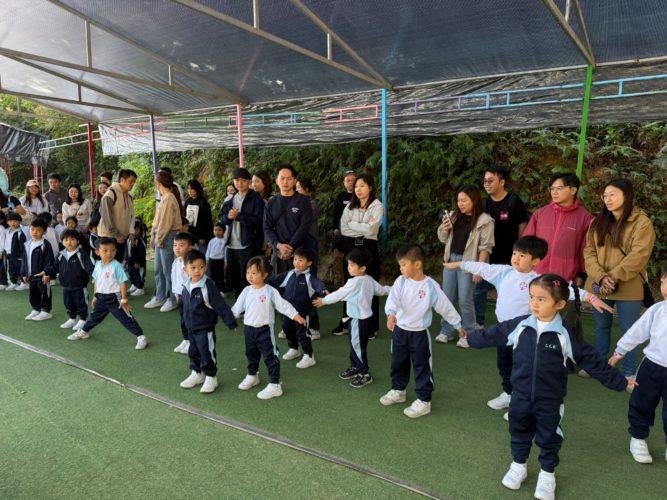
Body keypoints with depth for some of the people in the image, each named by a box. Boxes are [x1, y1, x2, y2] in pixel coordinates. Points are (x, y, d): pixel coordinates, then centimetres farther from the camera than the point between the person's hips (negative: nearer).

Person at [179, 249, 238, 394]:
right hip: (190, 328, 7)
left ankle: (211, 377, 18)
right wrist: (184, 323, 24)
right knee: (193, 352, 20)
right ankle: (197, 374, 38)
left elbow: (221, 306, -20)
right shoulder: (185, 287, 0)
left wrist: (231, 323, -18)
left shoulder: (208, 286, -21)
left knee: (207, 353, 2)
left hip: (205, 329, -7)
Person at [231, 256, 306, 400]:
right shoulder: (246, 291, 1)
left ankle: (275, 385, 2)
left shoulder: (270, 291, -14)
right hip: (249, 328, 6)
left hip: (265, 329, -6)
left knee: (270, 357, -3)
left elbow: (283, 305, -11)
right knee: (251, 354, 23)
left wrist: (296, 315, -14)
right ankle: (252, 376, 46)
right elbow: (237, 307, 12)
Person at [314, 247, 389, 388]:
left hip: (359, 319, -9)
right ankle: (355, 367, 34)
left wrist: (324, 300, -2)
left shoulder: (354, 282, -22)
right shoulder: (370, 280, 3)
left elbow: (339, 294, -15)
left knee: (358, 346, 2)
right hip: (365, 317, 10)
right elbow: (381, 290, 13)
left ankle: (365, 374, 12)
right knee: (354, 344, 21)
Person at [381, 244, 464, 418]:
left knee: (422, 367, 5)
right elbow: (393, 298, -22)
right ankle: (398, 391, 40)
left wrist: (458, 324, 4)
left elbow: (445, 306, -4)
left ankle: (424, 401, 17)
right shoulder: (401, 281, -7)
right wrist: (391, 314, -42)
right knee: (398, 364, 20)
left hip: (419, 333, -4)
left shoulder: (431, 286, -14)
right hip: (399, 331, 4)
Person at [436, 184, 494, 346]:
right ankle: (446, 331, 22)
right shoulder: (454, 216, 11)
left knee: (464, 300, -2)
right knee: (447, 297, 10)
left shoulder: (484, 220, -7)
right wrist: (444, 228, -4)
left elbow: (485, 247, -10)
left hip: (468, 262, -6)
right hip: (450, 260, 6)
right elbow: (443, 239, 17)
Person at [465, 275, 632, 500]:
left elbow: (591, 360, -8)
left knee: (549, 438, 15)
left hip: (550, 401, -2)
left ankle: (547, 475, 36)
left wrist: (619, 382, -6)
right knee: (519, 432, 19)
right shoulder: (520, 325, -9)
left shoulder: (565, 334, -16)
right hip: (520, 396, 2)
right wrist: (470, 338, 14)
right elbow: (492, 335, 5)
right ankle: (518, 466, 41)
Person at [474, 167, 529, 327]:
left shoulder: (514, 201, -9)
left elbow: (522, 227, -6)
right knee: (478, 290, 9)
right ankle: (478, 324, 23)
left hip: (507, 257, -5)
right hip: (485, 256, 5)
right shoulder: (484, 202, 6)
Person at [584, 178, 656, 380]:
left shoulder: (641, 223, -8)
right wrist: (600, 277, -15)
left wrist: (613, 278, -20)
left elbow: (638, 256, -16)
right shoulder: (598, 222, 8)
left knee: (628, 330, 7)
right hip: (598, 286, 5)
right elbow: (589, 252, 0)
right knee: (601, 326, 18)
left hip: (628, 288, -5)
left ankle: (629, 372, 21)